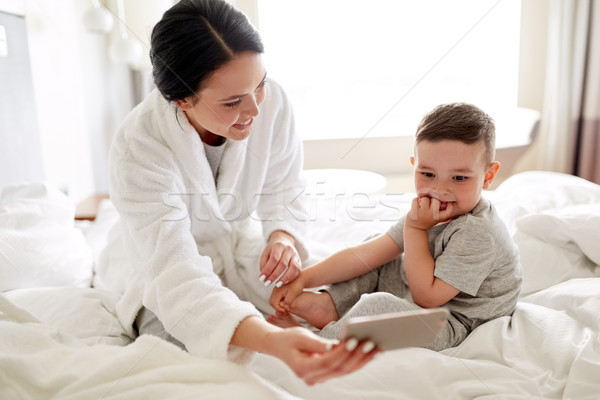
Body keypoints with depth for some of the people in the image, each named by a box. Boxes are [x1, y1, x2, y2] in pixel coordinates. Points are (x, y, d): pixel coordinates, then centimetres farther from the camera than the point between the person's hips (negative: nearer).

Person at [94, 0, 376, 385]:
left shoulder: (271, 100, -23)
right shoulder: (139, 148, -34)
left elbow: (283, 196, -8)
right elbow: (176, 273, -43)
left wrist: (283, 237, -32)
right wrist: (273, 341, -59)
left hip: (236, 245, 3)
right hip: (160, 267, -2)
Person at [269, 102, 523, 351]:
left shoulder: (478, 232, -28)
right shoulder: (430, 212, -3)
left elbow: (427, 297, -25)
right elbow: (368, 253, -5)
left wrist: (415, 229, -25)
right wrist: (304, 279, -12)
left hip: (450, 325, -9)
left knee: (378, 305, -33)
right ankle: (328, 303, -10)